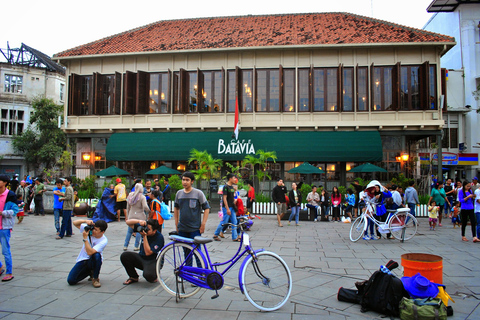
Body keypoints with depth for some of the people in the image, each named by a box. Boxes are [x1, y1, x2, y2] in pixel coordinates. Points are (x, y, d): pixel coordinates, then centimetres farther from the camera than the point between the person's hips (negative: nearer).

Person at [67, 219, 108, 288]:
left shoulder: (103, 241, -24)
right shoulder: (90, 229, -11)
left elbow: (90, 252, -34)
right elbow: (75, 223, -6)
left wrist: (85, 238, -31)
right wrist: (85, 221, -25)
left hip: (93, 261, -4)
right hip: (83, 259, 4)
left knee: (97, 255, -39)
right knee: (70, 281, -11)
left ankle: (95, 278, -14)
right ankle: (90, 272, 18)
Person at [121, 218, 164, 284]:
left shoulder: (159, 237, -22)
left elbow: (148, 253, -27)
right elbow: (128, 222, -7)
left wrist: (144, 236, -30)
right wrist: (139, 221, -27)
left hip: (153, 261, -6)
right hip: (141, 257, 6)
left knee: (148, 275, -37)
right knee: (124, 256, -18)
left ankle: (154, 276, 5)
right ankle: (134, 277, 4)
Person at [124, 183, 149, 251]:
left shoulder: (130, 195, 6)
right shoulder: (142, 197, -11)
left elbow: (128, 207, 12)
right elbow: (145, 207, -22)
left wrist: (127, 216, 20)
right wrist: (149, 211, -4)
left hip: (131, 216, 5)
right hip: (140, 217, -5)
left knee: (129, 231, 13)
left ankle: (125, 246, 18)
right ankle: (136, 246, 7)